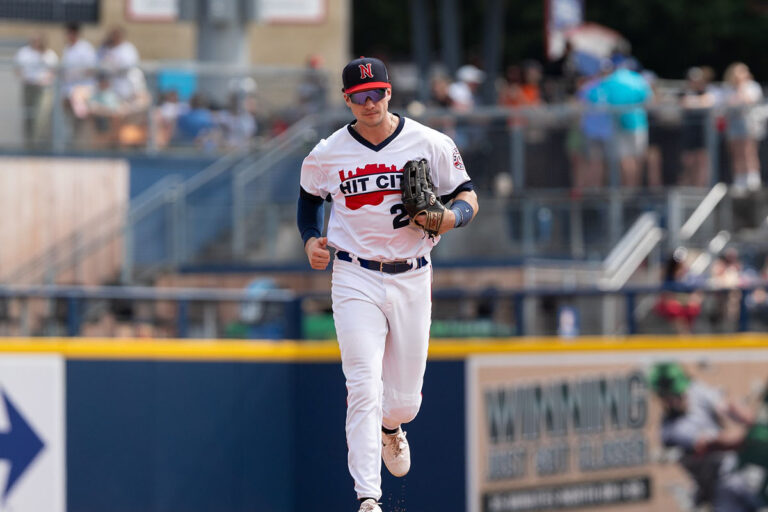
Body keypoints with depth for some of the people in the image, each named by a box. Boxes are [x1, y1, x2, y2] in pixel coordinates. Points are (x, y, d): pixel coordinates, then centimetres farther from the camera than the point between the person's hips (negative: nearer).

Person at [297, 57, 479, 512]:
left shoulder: (432, 145, -2)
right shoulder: (327, 154, 0)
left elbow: (468, 197, 3)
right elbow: (309, 197, 19)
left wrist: (451, 216, -19)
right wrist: (311, 239, 2)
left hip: (412, 281, 1)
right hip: (356, 281, -1)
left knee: (405, 399, 10)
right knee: (365, 389, -15)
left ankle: (390, 428, 49)